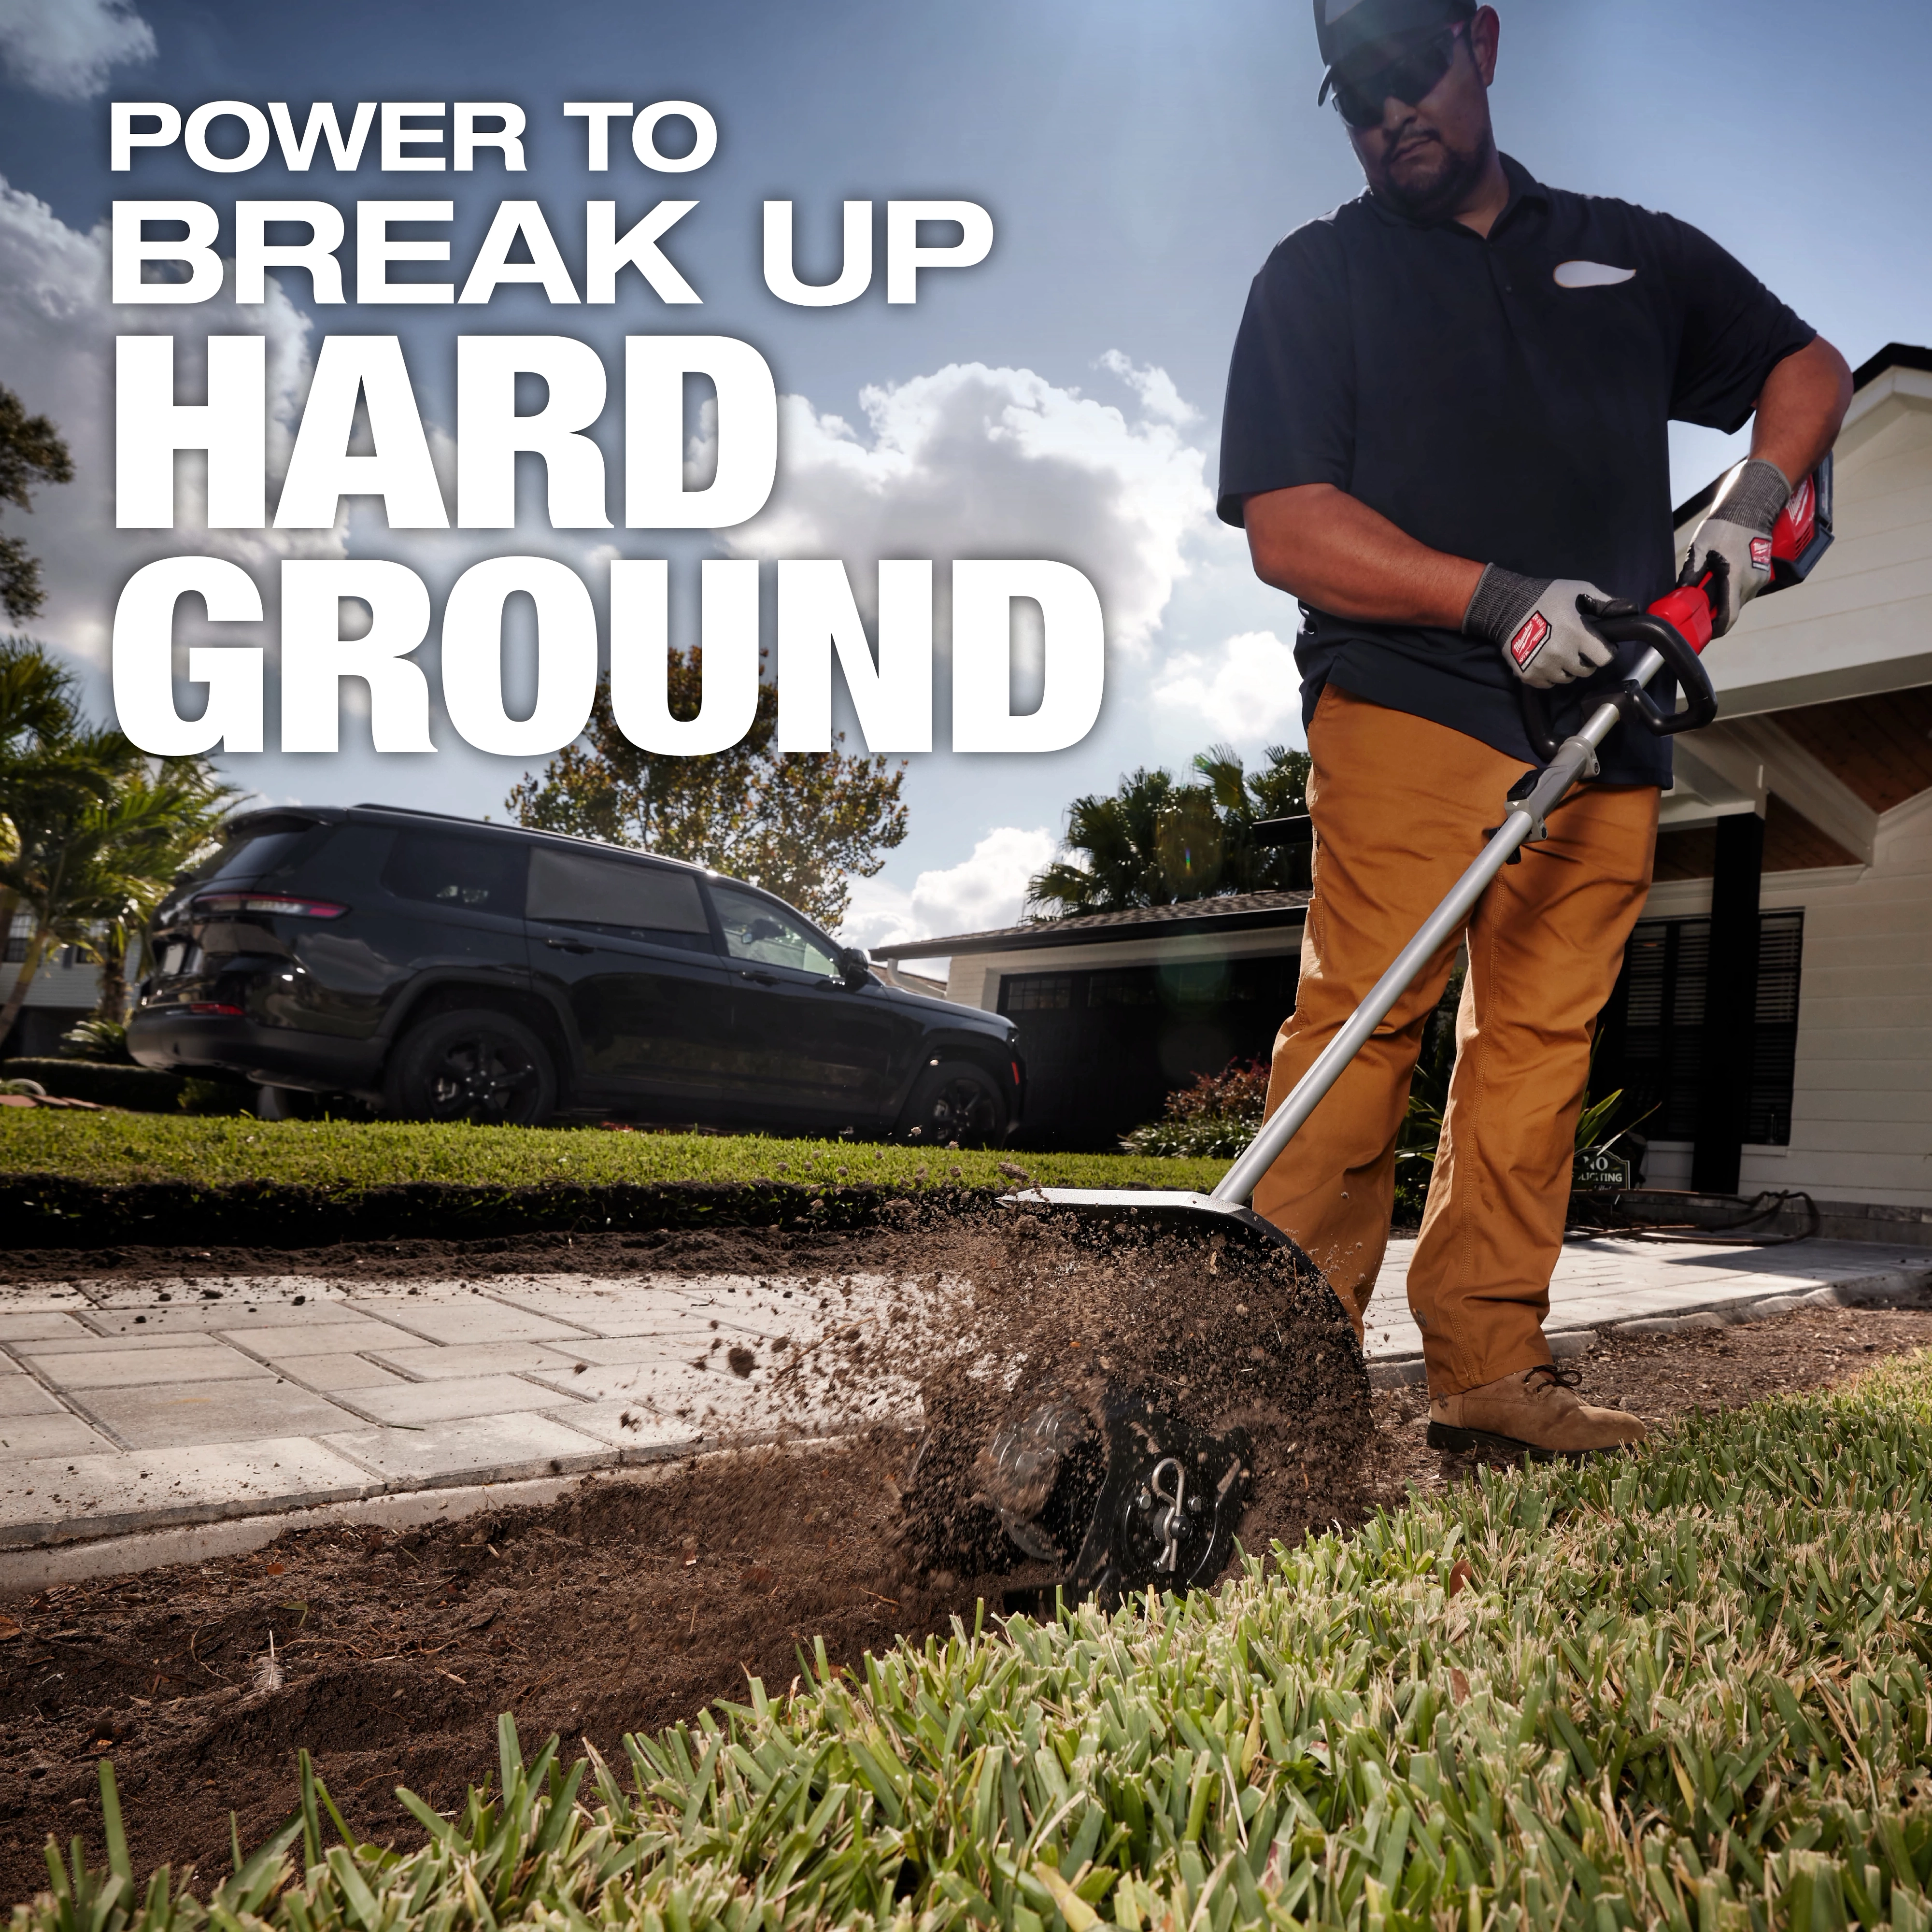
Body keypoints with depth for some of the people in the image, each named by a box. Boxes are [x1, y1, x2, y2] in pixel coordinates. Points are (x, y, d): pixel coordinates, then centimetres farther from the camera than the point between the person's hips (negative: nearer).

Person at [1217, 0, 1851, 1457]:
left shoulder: (1637, 255, 25)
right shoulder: (1317, 276, 12)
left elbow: (1810, 367, 34)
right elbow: (1287, 530, -2)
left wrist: (1753, 499, 11)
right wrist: (1504, 601, -12)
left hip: (1608, 734, 4)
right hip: (1409, 705, -3)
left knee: (1542, 1041, -1)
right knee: (1362, 1018, -15)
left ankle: (1490, 1369, 5)